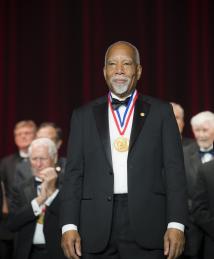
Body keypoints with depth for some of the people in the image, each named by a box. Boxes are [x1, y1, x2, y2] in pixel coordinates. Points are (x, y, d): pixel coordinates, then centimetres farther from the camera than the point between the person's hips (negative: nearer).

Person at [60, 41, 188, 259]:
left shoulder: (161, 112, 9)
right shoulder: (84, 116, 13)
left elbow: (174, 170, 4)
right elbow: (73, 174, 10)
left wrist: (176, 224, -6)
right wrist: (69, 226, -1)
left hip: (146, 226, -1)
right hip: (97, 231, 1)